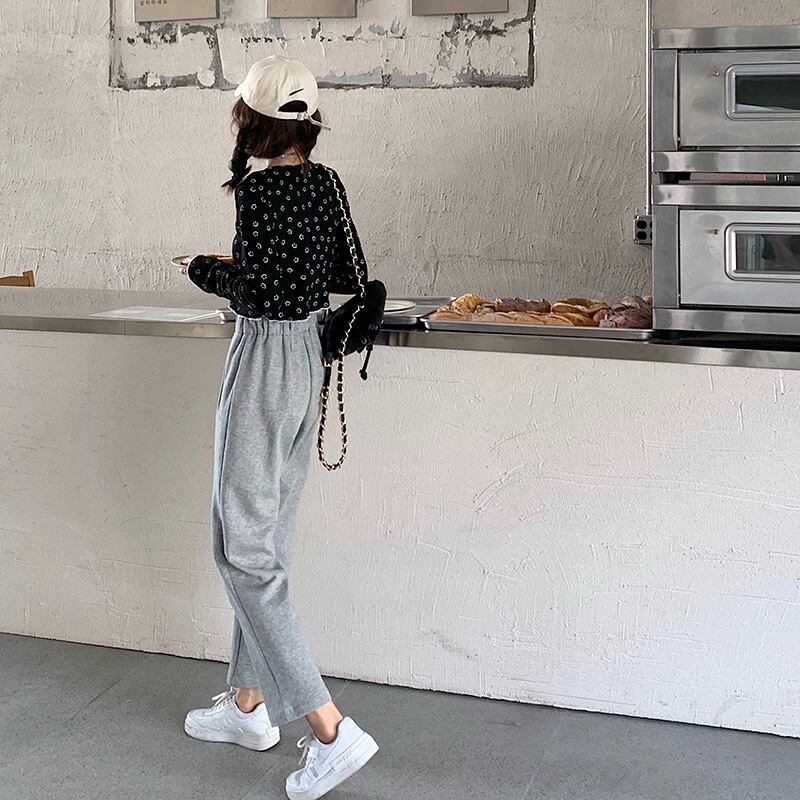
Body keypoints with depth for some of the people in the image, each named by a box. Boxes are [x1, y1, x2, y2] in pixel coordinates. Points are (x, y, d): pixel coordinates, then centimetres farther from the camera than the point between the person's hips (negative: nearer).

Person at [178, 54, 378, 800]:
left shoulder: (262, 190, -18)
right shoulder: (326, 182, 5)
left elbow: (255, 290, -21)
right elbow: (350, 276, 12)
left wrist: (203, 269, -3)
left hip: (265, 361, -9)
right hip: (308, 355, 9)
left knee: (243, 549, -3)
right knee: (267, 537, 18)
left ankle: (329, 730, -8)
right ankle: (249, 703, 30)